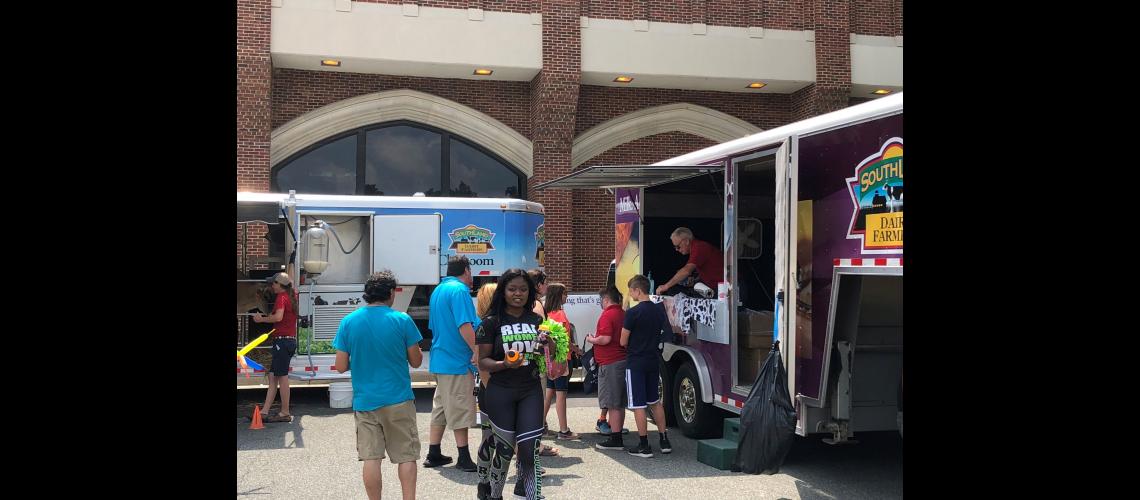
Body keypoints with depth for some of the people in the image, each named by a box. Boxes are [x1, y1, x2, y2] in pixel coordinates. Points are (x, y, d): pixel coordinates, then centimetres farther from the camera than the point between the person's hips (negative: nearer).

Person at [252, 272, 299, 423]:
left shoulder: (281, 297, -12)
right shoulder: (292, 296, 13)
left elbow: (278, 317, -27)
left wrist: (261, 319, -14)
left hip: (282, 341, -9)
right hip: (291, 340, 9)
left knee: (282, 377, -4)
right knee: (273, 376, 9)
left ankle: (285, 413, 1)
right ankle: (264, 412, 9)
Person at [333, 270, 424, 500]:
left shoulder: (348, 322, -2)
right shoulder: (402, 320, -8)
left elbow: (341, 366, 0)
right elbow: (416, 361, -1)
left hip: (364, 401, 2)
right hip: (398, 400, -2)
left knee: (371, 458, 7)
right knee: (406, 456, 8)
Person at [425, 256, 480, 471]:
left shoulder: (438, 290, 15)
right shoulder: (459, 290, -14)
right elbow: (465, 326, -24)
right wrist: (477, 351, -22)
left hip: (440, 359, 9)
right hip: (458, 361, -9)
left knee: (440, 408, 15)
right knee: (461, 410, -3)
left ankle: (433, 455, 20)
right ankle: (464, 459, 2)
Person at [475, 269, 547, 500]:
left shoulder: (537, 321, 7)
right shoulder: (492, 322, -4)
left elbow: (547, 357, 20)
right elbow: (482, 361, -5)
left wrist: (548, 344, -3)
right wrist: (503, 364, -24)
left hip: (531, 391, 3)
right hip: (501, 392, -3)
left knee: (530, 448, -4)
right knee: (505, 447, 7)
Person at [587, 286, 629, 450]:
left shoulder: (608, 315, -13)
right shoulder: (623, 314, 13)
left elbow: (605, 339, -23)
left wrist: (592, 340, -4)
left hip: (610, 364, -9)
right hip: (623, 360, 9)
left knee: (613, 404, -6)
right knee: (620, 403, 15)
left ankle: (615, 440, -4)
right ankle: (617, 433, 23)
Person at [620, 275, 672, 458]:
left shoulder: (633, 312, -16)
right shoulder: (659, 310, 4)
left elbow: (623, 341, -11)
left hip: (635, 363, -7)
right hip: (653, 360, 7)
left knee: (638, 405, 0)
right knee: (655, 402, 18)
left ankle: (644, 446, 3)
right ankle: (664, 441, 21)